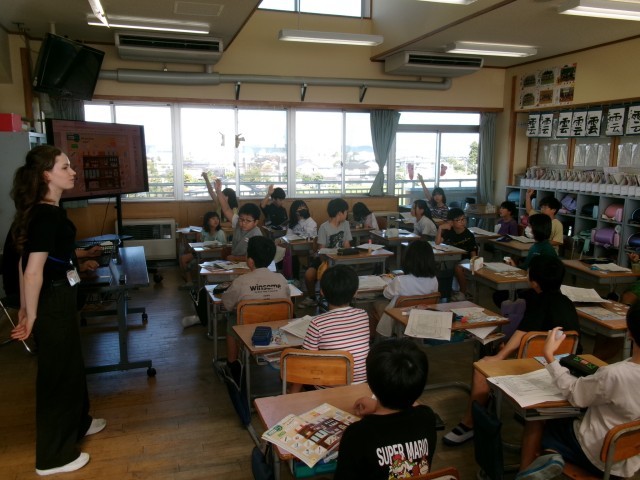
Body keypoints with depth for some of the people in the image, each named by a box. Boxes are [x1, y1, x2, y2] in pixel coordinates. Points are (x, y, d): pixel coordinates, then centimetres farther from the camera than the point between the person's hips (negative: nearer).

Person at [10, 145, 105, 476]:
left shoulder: (41, 211, 7)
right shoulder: (47, 215, -23)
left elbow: (27, 261, 11)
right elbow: (33, 270, -26)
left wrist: (25, 307, 15)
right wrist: (31, 317, -17)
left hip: (57, 297, 10)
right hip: (53, 301, -10)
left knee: (71, 364, 24)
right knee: (57, 373, 4)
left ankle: (77, 423, 45)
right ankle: (53, 457, 20)